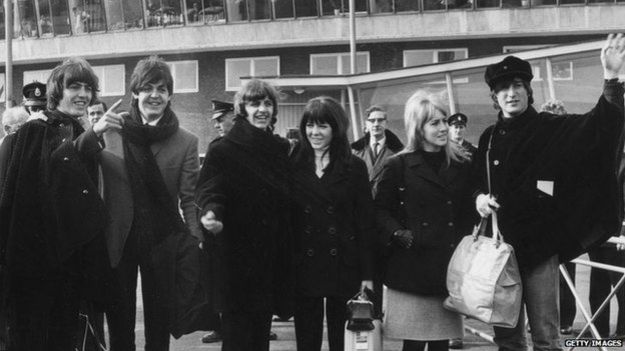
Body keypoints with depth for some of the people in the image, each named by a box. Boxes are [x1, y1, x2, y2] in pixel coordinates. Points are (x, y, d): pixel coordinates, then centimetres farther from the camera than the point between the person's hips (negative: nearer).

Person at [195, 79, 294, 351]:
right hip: (237, 256, -5)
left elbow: (287, 201, 14)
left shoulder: (282, 150, 11)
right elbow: (209, 191, -14)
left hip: (273, 256, 5)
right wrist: (211, 212, -36)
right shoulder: (223, 151, -5)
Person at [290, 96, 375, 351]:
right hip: (304, 269, 1)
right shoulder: (293, 167, 5)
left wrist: (367, 273, -6)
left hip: (343, 269, -1)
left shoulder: (354, 168, 3)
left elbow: (367, 224, 1)